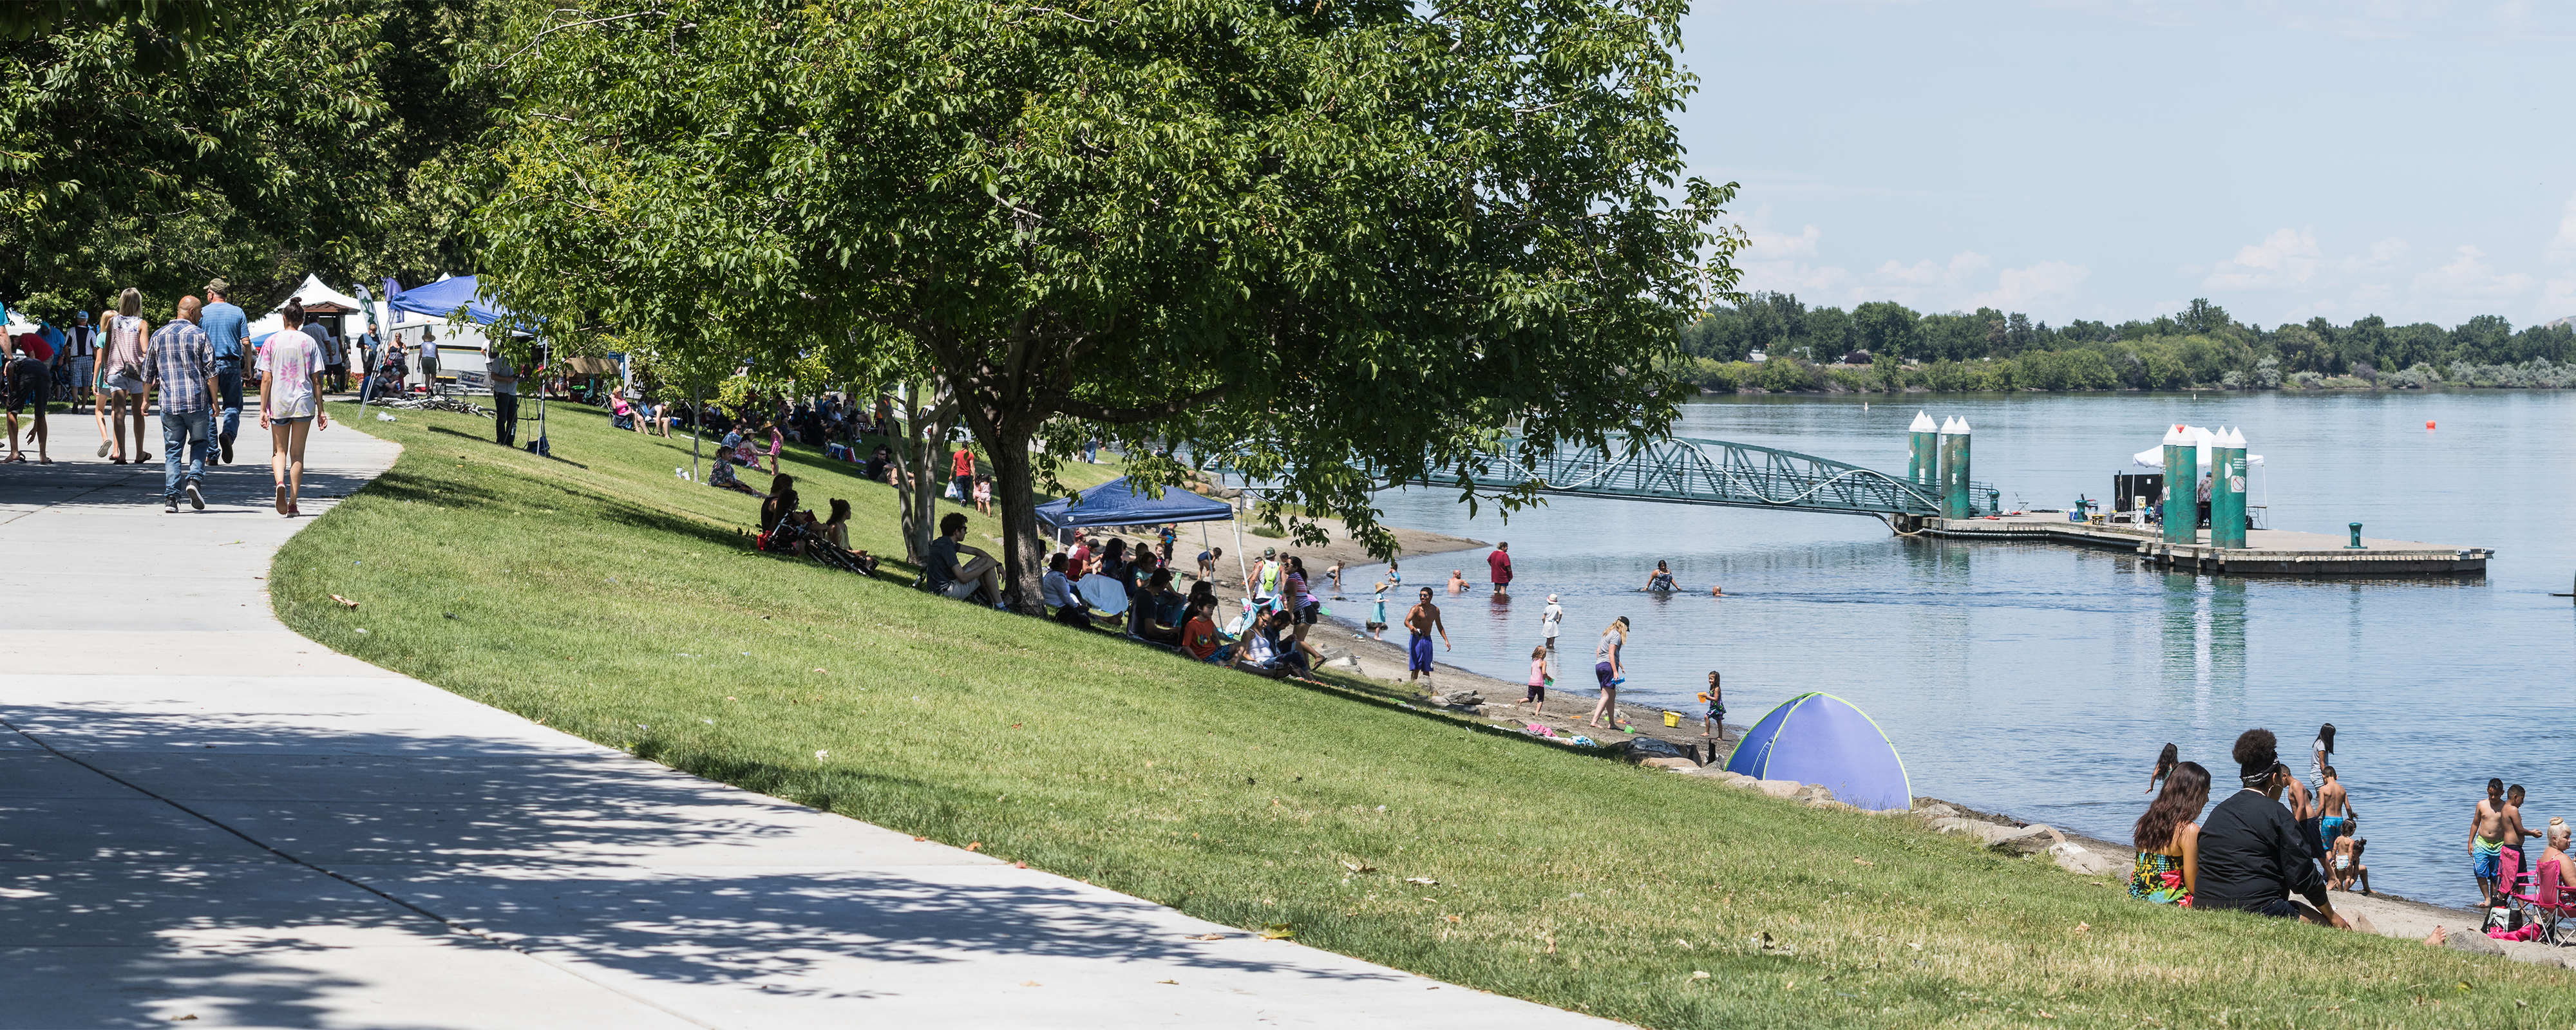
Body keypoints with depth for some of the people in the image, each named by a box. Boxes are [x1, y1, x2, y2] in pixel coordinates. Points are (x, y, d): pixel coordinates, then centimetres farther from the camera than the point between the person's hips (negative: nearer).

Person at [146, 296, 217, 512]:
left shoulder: (158, 336, 9)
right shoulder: (199, 335, -2)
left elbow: (148, 373, 14)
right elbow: (210, 372, -5)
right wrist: (214, 401, 1)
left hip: (169, 403, 2)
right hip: (197, 401, -2)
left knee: (172, 450, 6)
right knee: (199, 443, 14)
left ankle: (171, 496, -3)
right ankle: (194, 479, -9)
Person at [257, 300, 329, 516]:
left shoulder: (272, 342, -1)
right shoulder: (309, 343, 0)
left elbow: (266, 379, -3)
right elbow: (316, 380, 0)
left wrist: (262, 410, 1)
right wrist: (321, 411, 5)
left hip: (278, 403, 0)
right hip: (304, 403, 0)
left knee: (279, 451, 12)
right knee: (297, 453, 8)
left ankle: (280, 483, -19)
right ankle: (293, 504, 7)